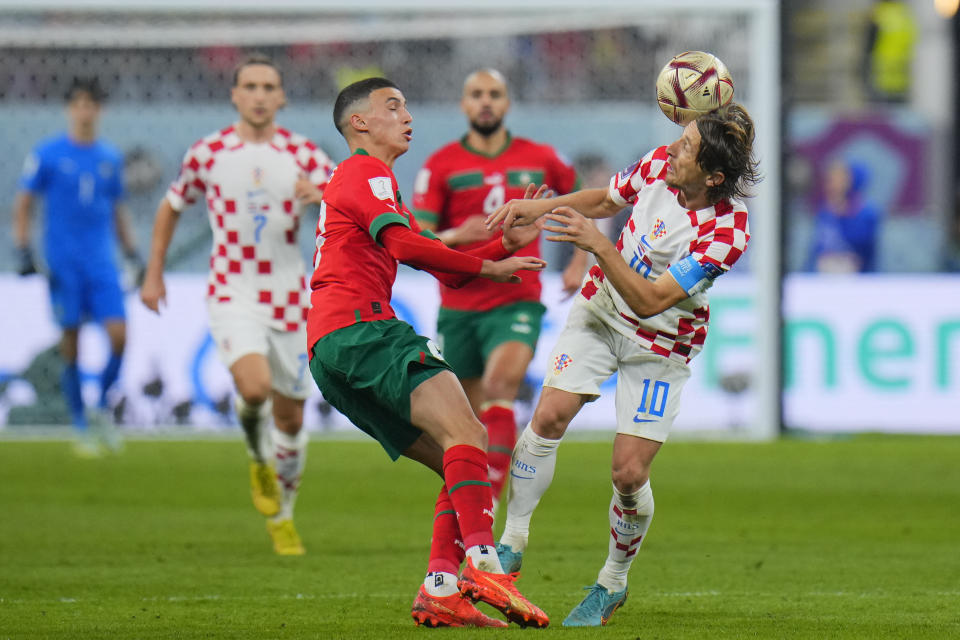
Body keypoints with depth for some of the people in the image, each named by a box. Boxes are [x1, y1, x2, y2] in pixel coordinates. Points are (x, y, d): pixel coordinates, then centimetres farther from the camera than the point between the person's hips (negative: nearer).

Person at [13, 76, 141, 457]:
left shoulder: (110, 158, 11)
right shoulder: (47, 154, 0)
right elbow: (23, 204, 4)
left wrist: (132, 254, 16)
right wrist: (22, 251, -5)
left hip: (102, 263, 3)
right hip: (63, 264, -3)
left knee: (119, 336, -11)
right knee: (71, 347, -1)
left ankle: (102, 408, 11)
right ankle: (81, 428, 10)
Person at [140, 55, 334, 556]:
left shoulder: (301, 153, 1)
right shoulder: (208, 153, 0)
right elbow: (171, 207, 16)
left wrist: (322, 197, -27)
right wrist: (153, 275, 13)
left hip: (289, 297, 2)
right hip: (232, 294, -2)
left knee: (290, 416, 8)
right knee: (254, 387, -27)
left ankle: (282, 516, 30)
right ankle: (257, 453, 7)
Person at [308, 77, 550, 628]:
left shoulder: (367, 180, 35)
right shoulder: (366, 171, 3)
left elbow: (445, 267, 31)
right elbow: (406, 246, -14)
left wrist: (508, 244, 17)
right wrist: (489, 268, -5)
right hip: (358, 328, -10)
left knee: (465, 455, 4)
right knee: (462, 428, -26)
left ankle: (441, 590, -11)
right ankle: (483, 564, -43)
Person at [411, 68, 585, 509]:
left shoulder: (540, 159, 6)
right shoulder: (441, 165, 1)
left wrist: (580, 261, 13)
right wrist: (455, 236, -25)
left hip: (517, 304, -1)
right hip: (458, 307, 1)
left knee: (501, 383, -27)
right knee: (470, 419, 7)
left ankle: (489, 501, -31)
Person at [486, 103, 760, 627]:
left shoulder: (727, 230, -29)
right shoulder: (659, 163, -15)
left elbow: (651, 300, -30)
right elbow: (606, 200, 9)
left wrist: (598, 245, -37)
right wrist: (539, 207, -1)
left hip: (661, 347, -4)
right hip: (600, 310, 4)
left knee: (629, 473, -6)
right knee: (549, 415, -13)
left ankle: (613, 582, 19)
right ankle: (511, 544, 2)